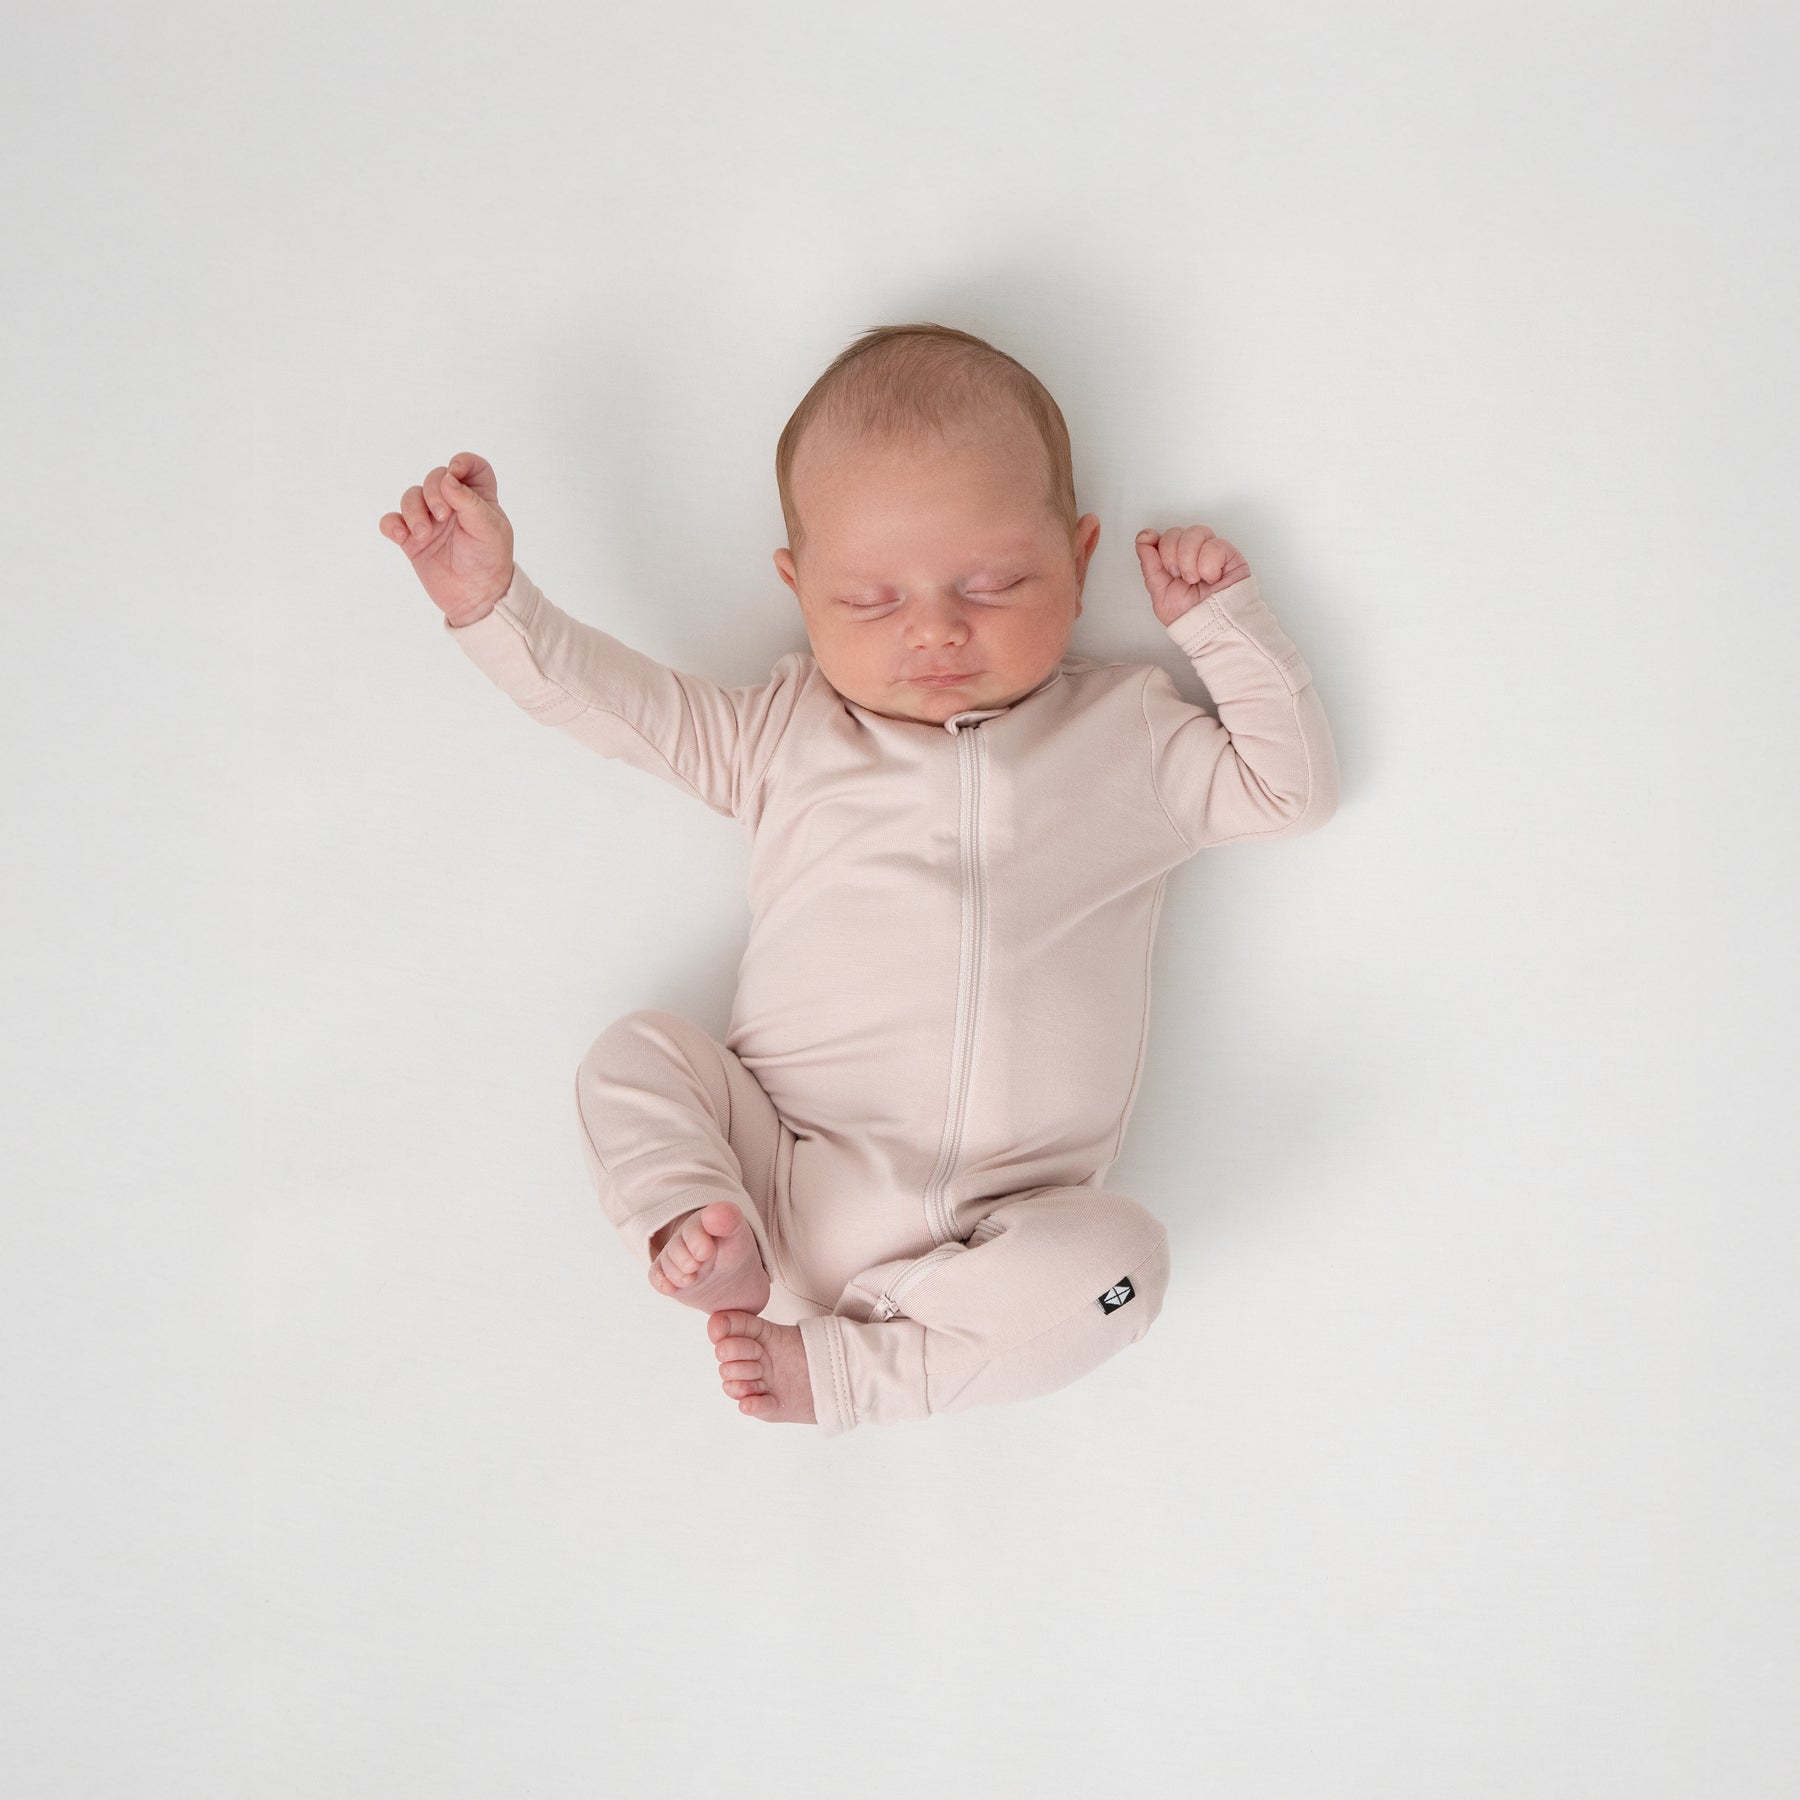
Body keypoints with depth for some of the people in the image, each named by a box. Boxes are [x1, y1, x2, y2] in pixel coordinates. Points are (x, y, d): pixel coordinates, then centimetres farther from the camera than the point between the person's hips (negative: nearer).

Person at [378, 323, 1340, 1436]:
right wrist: (493, 600, -3)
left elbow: (1295, 790, 12)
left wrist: (1224, 619, 7)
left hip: (998, 1231, 0)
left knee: (1122, 1255, -28)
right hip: (783, 1175, 1)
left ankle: (848, 1366, -21)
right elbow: (616, 700, 10)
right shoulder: (791, 734, 10)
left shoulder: (1126, 734, 10)